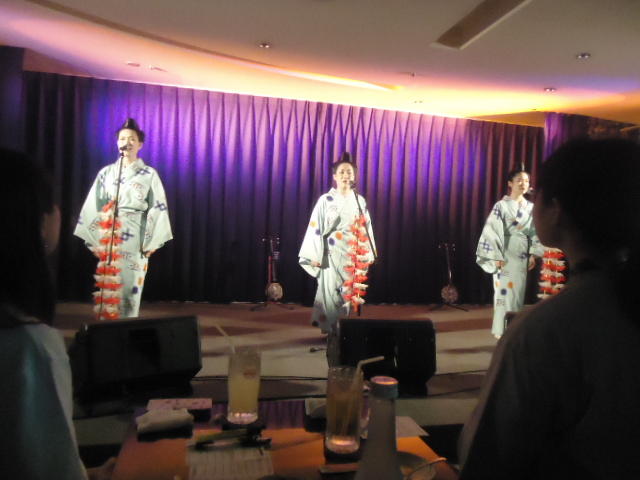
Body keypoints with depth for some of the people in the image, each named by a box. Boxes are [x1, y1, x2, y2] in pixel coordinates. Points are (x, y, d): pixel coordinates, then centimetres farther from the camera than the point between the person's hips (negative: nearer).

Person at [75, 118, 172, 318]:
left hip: (135, 239, -1)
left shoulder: (149, 174, 3)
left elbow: (158, 208, 0)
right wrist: (93, 239, -1)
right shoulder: (106, 173, 8)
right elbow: (93, 206, 6)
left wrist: (153, 241, -6)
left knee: (130, 286, 0)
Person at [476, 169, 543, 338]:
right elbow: (493, 231, -9)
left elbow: (534, 233, 12)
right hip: (506, 256, -5)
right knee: (505, 291, -5)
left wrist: (533, 254, 5)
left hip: (522, 257, 5)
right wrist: (497, 256, -14)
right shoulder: (501, 206, -5)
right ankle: (502, 332, 3)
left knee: (519, 292, 8)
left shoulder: (530, 207, 9)